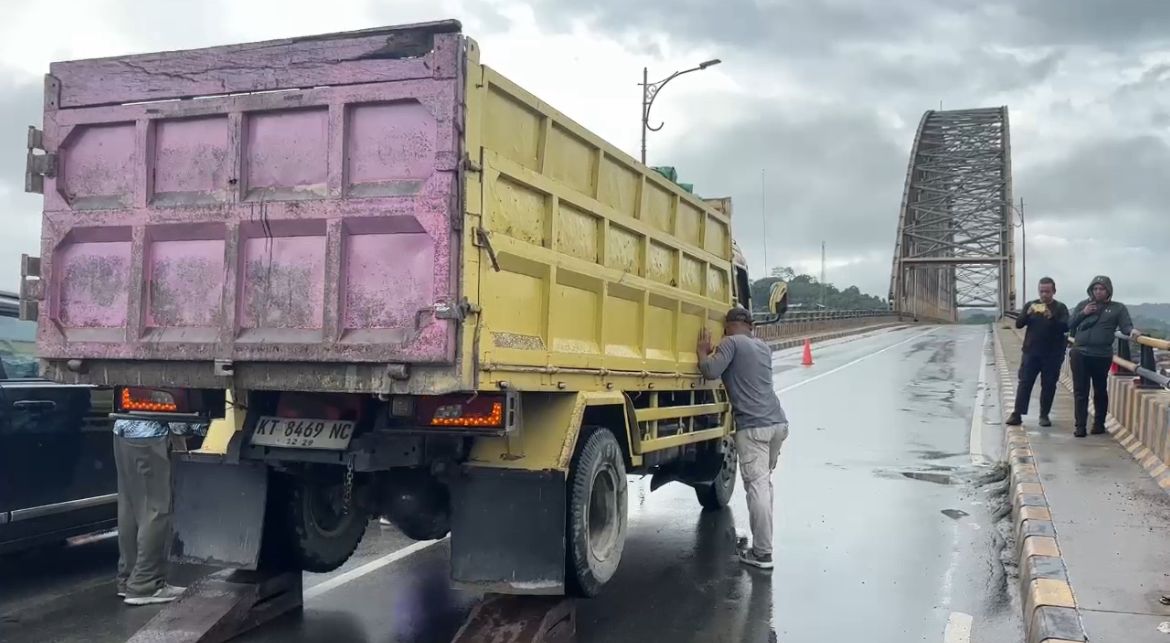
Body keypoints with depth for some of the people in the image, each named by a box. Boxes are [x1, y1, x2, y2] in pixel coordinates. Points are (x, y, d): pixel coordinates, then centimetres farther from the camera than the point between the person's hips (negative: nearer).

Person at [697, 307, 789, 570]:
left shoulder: (731, 342, -1)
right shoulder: (763, 347, 22)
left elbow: (711, 372, -13)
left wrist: (702, 351, 6)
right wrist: (713, 352, 34)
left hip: (753, 426, -7)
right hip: (778, 422, 7)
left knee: (757, 486, -6)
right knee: (765, 481, 18)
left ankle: (762, 553, -5)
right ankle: (762, 538, 22)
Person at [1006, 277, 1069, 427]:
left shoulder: (1060, 308, 0)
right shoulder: (1030, 305, 7)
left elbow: (1065, 327, -13)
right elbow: (1018, 324, -1)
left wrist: (1052, 317, -28)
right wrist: (1027, 314, -20)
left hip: (1052, 354, -1)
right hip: (1031, 352, 1)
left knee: (1048, 385, 4)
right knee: (1025, 383, -1)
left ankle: (1044, 415, 14)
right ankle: (1017, 414, -1)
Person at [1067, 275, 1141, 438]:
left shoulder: (1118, 308, 6)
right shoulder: (1083, 305, 13)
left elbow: (1125, 325, -5)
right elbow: (1069, 325, 10)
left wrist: (1133, 330, -27)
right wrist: (1083, 313, -5)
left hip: (1102, 356, -1)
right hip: (1080, 354, 1)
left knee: (1100, 391, 11)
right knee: (1080, 391, -1)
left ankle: (1099, 423, 24)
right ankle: (1080, 426, 1)